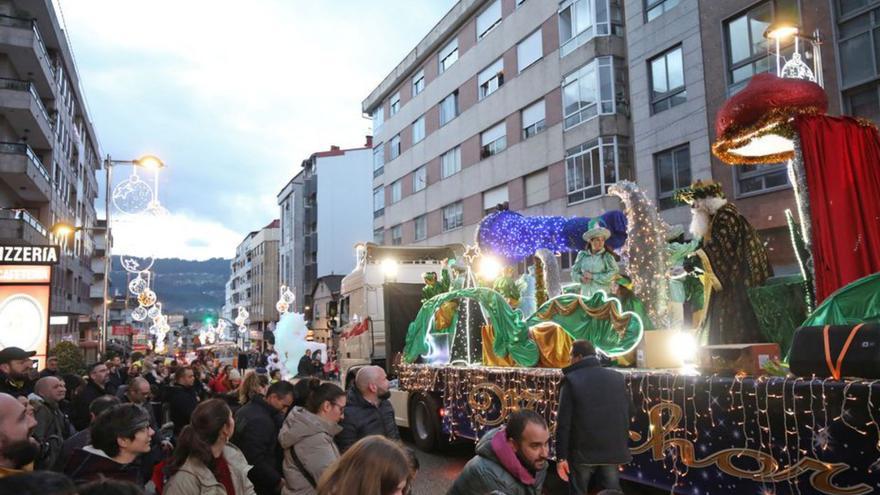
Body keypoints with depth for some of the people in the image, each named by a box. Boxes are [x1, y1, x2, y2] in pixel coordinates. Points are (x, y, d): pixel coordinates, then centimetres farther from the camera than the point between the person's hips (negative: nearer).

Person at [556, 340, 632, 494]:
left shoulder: (571, 379, -9)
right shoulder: (617, 377, 4)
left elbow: (564, 421, -12)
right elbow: (629, 412, 8)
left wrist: (561, 456, -9)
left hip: (582, 451, -3)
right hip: (613, 450, 4)